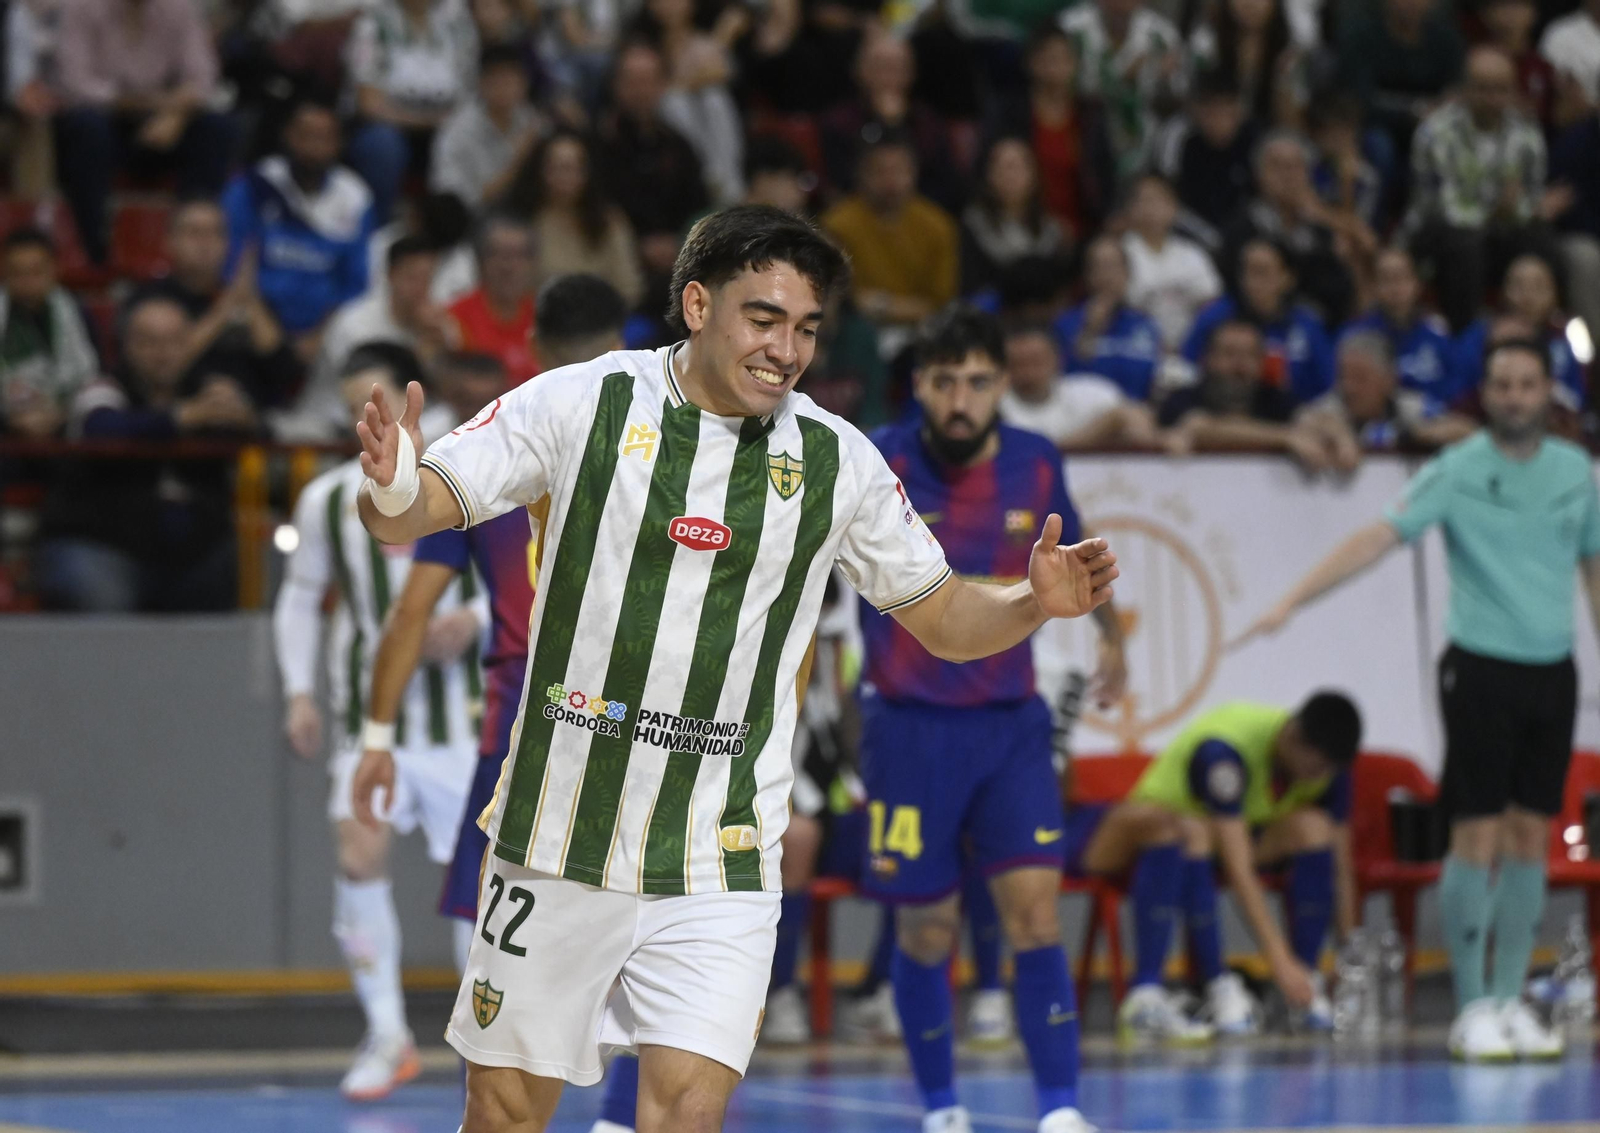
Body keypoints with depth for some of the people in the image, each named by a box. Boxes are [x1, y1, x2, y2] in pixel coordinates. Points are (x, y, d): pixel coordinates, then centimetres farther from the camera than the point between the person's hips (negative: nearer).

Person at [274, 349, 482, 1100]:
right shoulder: (327, 499, 2)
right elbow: (300, 597, 13)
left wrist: (473, 620, -18)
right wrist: (298, 691, 3)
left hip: (458, 709, -1)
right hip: (370, 713, 1)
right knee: (359, 855, -16)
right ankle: (387, 1037, -7)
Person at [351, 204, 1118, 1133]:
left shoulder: (839, 462, 1)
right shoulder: (583, 404, -5)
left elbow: (940, 616, 11)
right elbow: (427, 508, -4)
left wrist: (1034, 603, -10)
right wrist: (393, 490, -27)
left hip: (716, 862, 0)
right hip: (559, 839, 0)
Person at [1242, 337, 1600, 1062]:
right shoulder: (1458, 471, -6)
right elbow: (1380, 537, -14)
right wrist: (1292, 600, -24)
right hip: (1480, 669, -4)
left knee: (1529, 838, 6)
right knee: (1477, 838, -6)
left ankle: (1513, 999, 14)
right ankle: (1472, 1008, 2)